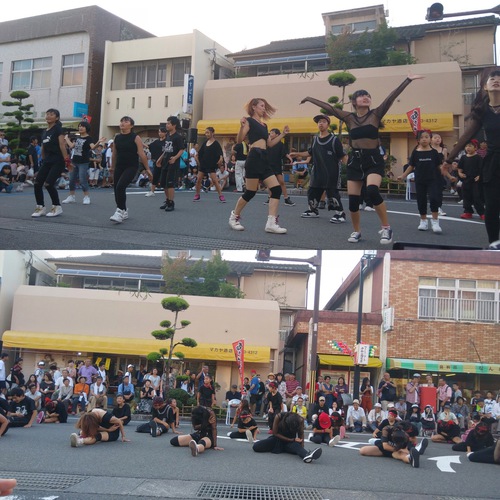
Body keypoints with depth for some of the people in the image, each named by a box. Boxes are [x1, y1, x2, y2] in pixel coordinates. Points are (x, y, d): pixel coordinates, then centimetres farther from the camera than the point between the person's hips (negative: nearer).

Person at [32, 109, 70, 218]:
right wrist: (43, 160, 19)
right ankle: (41, 207, 10)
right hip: (47, 161, 7)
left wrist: (67, 160, -20)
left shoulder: (58, 128, -7)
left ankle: (57, 207, 1)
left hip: (58, 161, -7)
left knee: (48, 184, -16)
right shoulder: (44, 132, 14)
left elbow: (62, 145, -15)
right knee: (37, 183, -1)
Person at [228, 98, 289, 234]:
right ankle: (234, 218, 16)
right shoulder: (249, 121, -2)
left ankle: (271, 223, -8)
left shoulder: (263, 125, 21)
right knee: (250, 192, -4)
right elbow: (239, 140, -11)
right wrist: (242, 127, -27)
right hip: (254, 158, -8)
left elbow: (270, 144, 22)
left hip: (264, 160, 8)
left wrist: (283, 134, 19)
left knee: (276, 189, -4)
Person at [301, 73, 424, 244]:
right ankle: (356, 231, 23)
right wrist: (310, 99, 6)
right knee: (353, 199, 0)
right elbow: (329, 108, 7)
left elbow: (391, 97, -7)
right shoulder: (349, 117, 6)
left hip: (374, 160, -3)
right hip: (355, 160, 3)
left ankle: (386, 228, -13)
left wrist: (408, 80, -15)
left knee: (372, 190, -27)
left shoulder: (376, 114, 1)